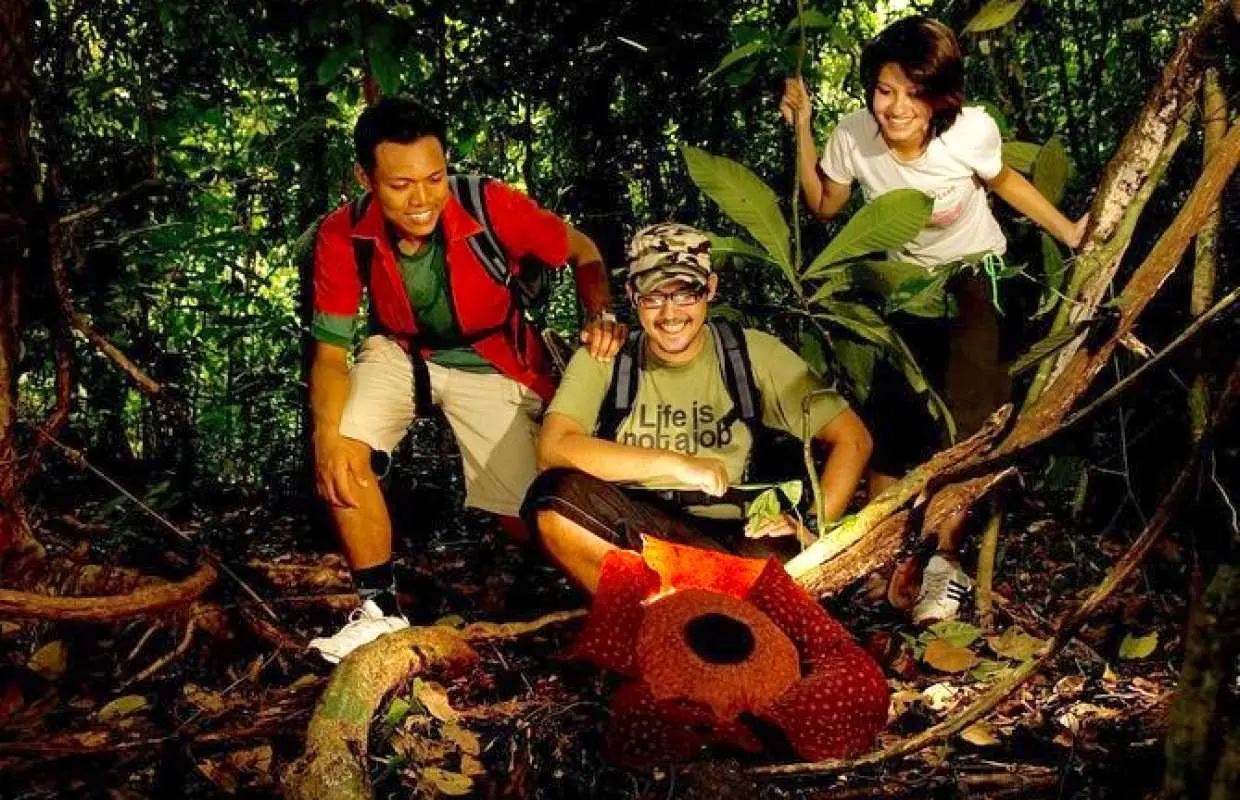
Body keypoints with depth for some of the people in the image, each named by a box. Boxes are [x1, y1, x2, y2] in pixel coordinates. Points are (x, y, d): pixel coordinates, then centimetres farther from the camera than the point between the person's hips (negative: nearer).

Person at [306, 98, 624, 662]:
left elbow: (583, 252, -13)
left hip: (491, 361, -1)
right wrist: (328, 433, -36)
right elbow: (330, 347, -18)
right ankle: (381, 609, -7)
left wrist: (601, 315, -33)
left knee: (527, 521, -6)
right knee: (340, 447, -26)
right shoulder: (343, 235, -24)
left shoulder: (492, 208, -30)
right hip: (400, 353, 2)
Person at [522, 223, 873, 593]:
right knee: (557, 493, -31)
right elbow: (552, 448, -18)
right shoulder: (602, 360, 0)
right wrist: (676, 463, -21)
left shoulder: (753, 353, 1)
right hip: (626, 535, 1)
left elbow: (853, 438, 3)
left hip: (726, 538, 0)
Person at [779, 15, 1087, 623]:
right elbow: (824, 207, -4)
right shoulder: (853, 136, -23)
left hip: (976, 275, -2)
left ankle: (945, 560, -2)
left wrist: (1068, 232, -6)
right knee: (891, 412, -7)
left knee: (963, 419, -13)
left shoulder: (972, 130, -27)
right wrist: (801, 130, -17)